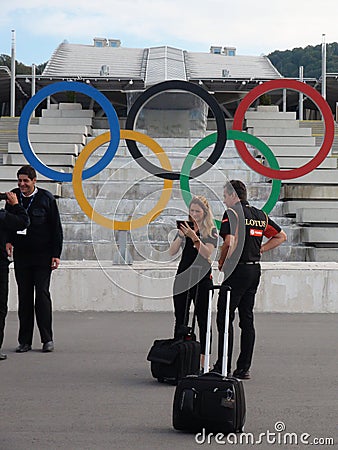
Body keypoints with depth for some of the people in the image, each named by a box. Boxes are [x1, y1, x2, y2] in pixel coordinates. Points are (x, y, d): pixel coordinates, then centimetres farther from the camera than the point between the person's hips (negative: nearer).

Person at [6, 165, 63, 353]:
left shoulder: (46, 198, -2)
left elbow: (56, 228, 0)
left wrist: (56, 254, -5)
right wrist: (8, 241, -4)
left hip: (42, 255, -3)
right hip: (21, 255, 3)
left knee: (42, 294, -7)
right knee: (24, 297, 4)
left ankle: (47, 339, 0)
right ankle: (25, 341, 8)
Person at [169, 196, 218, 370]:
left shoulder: (211, 231, 0)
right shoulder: (185, 227, 11)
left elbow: (207, 253, -15)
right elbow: (172, 252, 3)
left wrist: (194, 237, -25)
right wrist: (181, 235, -12)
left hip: (202, 277, -4)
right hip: (183, 275, 4)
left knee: (203, 319, 0)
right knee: (180, 318, 5)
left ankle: (203, 358, 2)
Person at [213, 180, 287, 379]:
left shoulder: (232, 213, -10)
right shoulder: (261, 215, 12)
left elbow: (230, 242, -23)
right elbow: (281, 236, 20)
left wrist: (222, 262, -7)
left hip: (237, 271, -7)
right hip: (255, 270, 7)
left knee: (225, 318, -2)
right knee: (247, 319, 9)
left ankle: (223, 367, -4)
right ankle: (244, 368, 10)